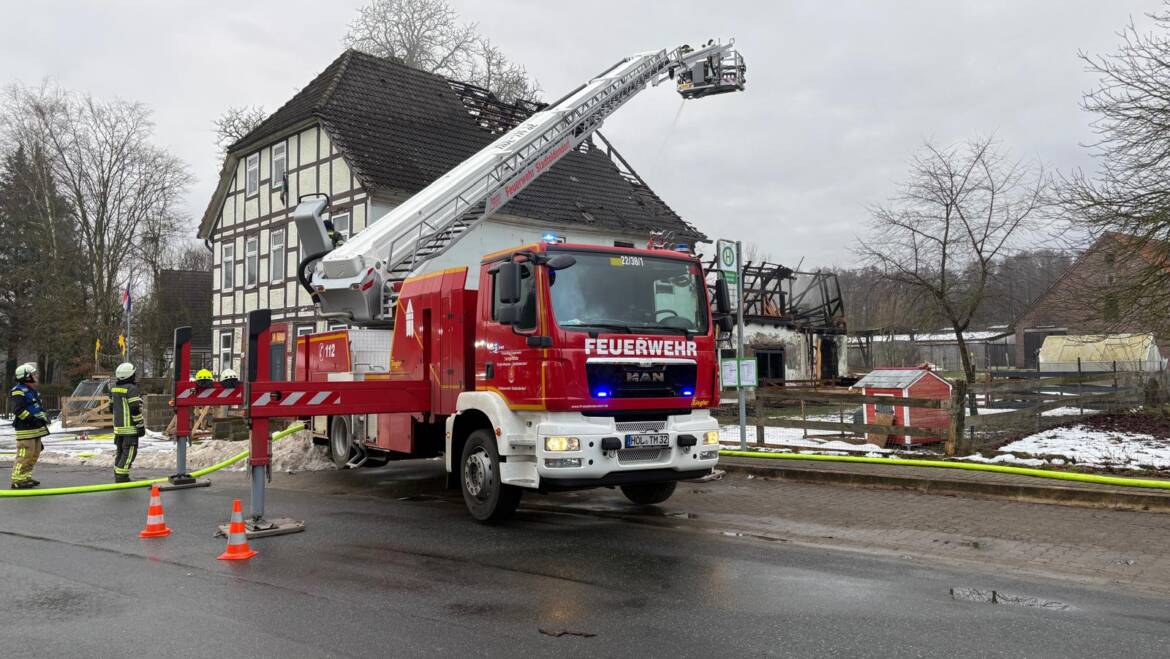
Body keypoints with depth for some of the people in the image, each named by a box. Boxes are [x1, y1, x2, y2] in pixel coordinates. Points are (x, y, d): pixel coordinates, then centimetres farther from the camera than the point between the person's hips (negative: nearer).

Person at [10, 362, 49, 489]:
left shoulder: (33, 391, 18)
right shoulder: (19, 391, -12)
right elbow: (18, 410, -21)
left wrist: (43, 415, 16)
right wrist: (33, 418, -23)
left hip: (36, 429, 10)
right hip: (25, 430, -10)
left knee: (35, 453, 14)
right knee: (25, 454, -11)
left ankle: (26, 477, 23)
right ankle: (17, 480, -6)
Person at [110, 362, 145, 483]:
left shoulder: (114, 388, 10)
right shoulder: (131, 389, -16)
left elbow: (112, 406, 19)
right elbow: (135, 409, -19)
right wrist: (140, 426, -14)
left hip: (118, 426, 8)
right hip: (130, 427, -8)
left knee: (120, 451, 17)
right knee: (129, 452, -5)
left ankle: (118, 476, 22)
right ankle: (122, 477, -8)